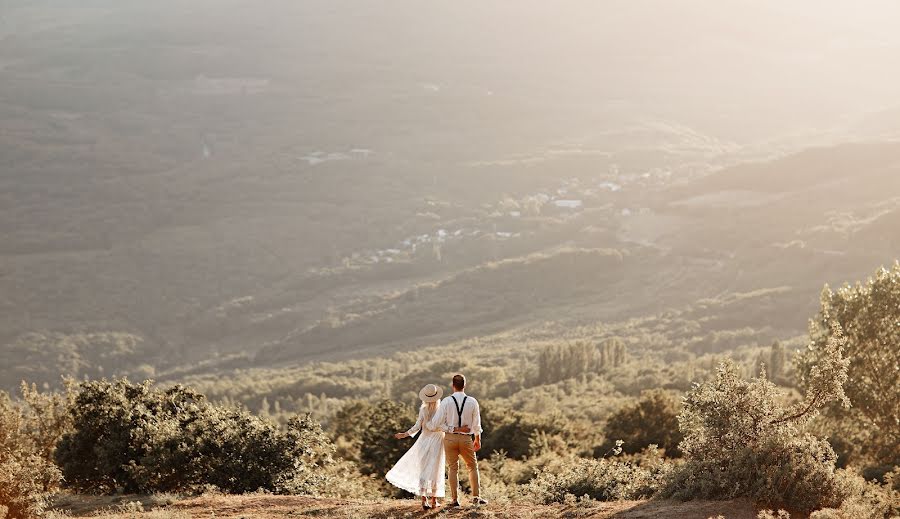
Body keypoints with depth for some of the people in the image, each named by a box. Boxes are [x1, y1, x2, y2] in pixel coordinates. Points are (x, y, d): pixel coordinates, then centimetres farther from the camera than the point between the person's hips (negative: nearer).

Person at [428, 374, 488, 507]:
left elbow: (436, 424, -13)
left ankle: (455, 499, 10)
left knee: (453, 468, 11)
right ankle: (476, 496, 14)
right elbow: (476, 424, 3)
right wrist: (477, 439, 18)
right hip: (466, 438, 1)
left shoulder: (446, 402, -10)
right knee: (473, 467, 18)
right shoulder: (472, 402, -6)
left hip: (450, 438, -1)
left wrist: (452, 429, -5)